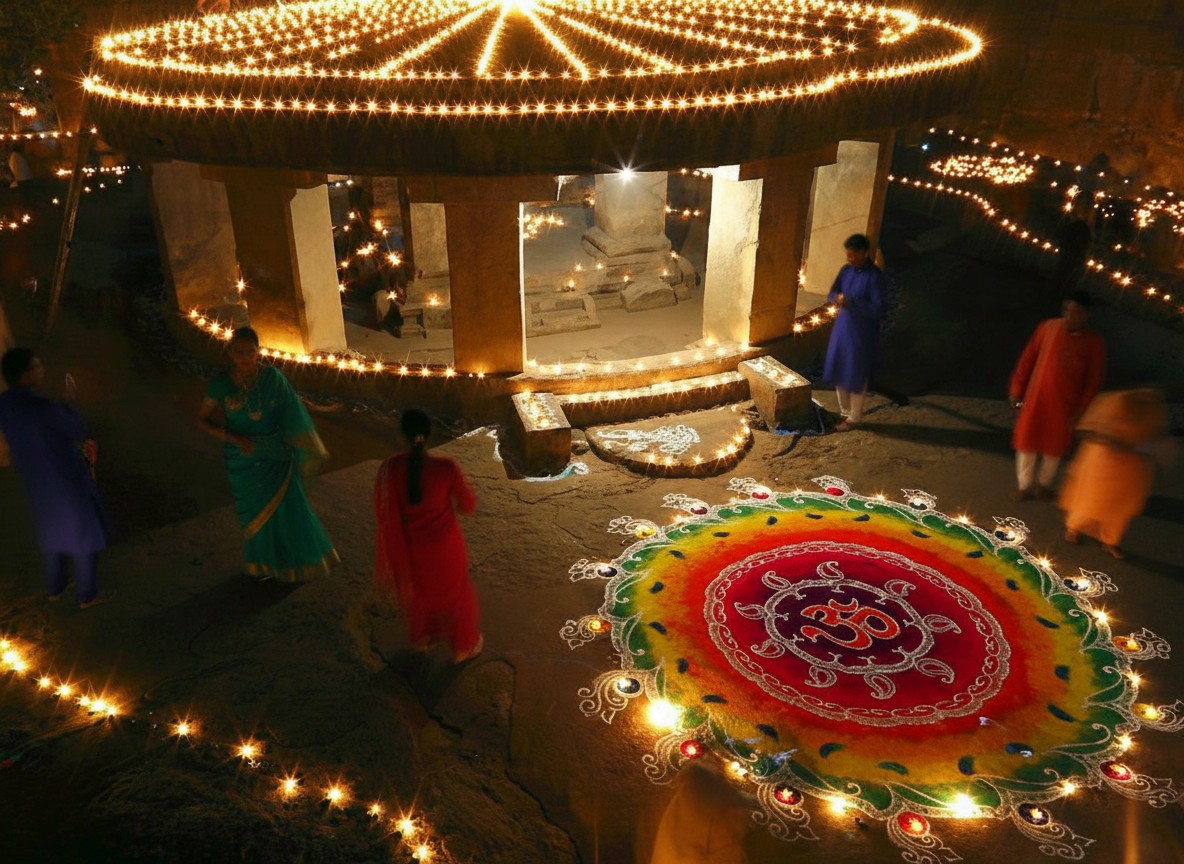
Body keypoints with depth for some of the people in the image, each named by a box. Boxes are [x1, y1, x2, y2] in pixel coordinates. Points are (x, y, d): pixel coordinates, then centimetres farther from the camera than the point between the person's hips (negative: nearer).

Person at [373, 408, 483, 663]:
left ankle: (421, 637, 56)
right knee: (454, 591, 25)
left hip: (411, 544, 2)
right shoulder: (446, 467, -29)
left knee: (417, 588, 32)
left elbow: (383, 512, -12)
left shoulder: (390, 468, -24)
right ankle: (464, 645, 46)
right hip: (444, 543, -2)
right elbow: (468, 505, -14)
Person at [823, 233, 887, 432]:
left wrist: (850, 301, -27)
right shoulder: (846, 270, 3)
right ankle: (844, 412, 31)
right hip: (842, 328, 7)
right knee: (838, 373, 14)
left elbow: (877, 309, -22)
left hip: (862, 333, -7)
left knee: (856, 377, 4)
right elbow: (831, 295, 8)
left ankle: (854, 418, 19)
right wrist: (837, 298, -15)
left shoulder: (874, 276, -18)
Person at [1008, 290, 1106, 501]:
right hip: (1036, 398, 1)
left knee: (1054, 446, 16)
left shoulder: (1094, 342, -10)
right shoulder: (1048, 327, -8)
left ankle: (1044, 484, 39)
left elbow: (1093, 381, -6)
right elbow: (1028, 358, 1)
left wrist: (1079, 413, -8)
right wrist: (1016, 388, 1)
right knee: (1026, 441, 11)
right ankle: (1024, 485, 31)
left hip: (1064, 405, -1)